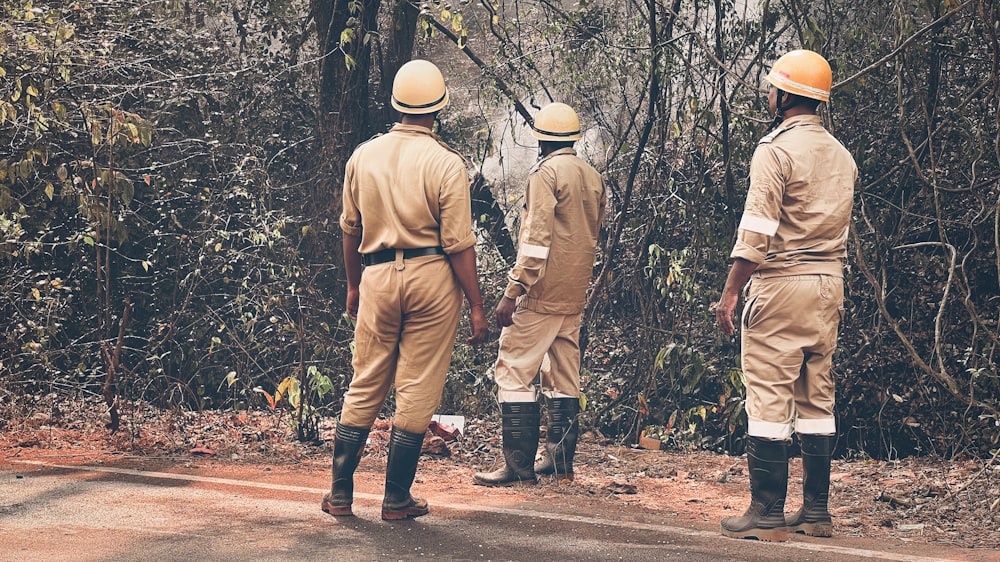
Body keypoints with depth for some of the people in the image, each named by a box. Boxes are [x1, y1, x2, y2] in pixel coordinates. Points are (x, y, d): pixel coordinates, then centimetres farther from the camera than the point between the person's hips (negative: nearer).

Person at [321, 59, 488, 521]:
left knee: (364, 389, 12)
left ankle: (340, 492, 15)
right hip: (431, 276, -4)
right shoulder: (446, 163, -9)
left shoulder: (364, 156, 5)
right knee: (417, 393, 4)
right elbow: (458, 244, -10)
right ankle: (397, 498, 8)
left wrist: (353, 285, 27)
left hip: (377, 275, 4)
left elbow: (350, 229, 14)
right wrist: (476, 306, -4)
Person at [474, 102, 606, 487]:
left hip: (542, 295, -8)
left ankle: (519, 466, -10)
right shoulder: (593, 178, 13)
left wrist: (513, 290, -20)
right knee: (563, 378, 14)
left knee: (513, 372, -6)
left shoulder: (546, 172, -11)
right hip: (575, 296, 8)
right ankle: (560, 461, 15)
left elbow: (537, 237, -19)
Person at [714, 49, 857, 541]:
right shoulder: (842, 155, 13)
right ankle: (816, 511, 13)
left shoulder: (776, 149, -10)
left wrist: (730, 292, -13)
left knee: (768, 398, -5)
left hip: (780, 281, -7)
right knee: (816, 397, 11)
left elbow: (756, 232, -16)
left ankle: (767, 514, -6)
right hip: (830, 284, 7)